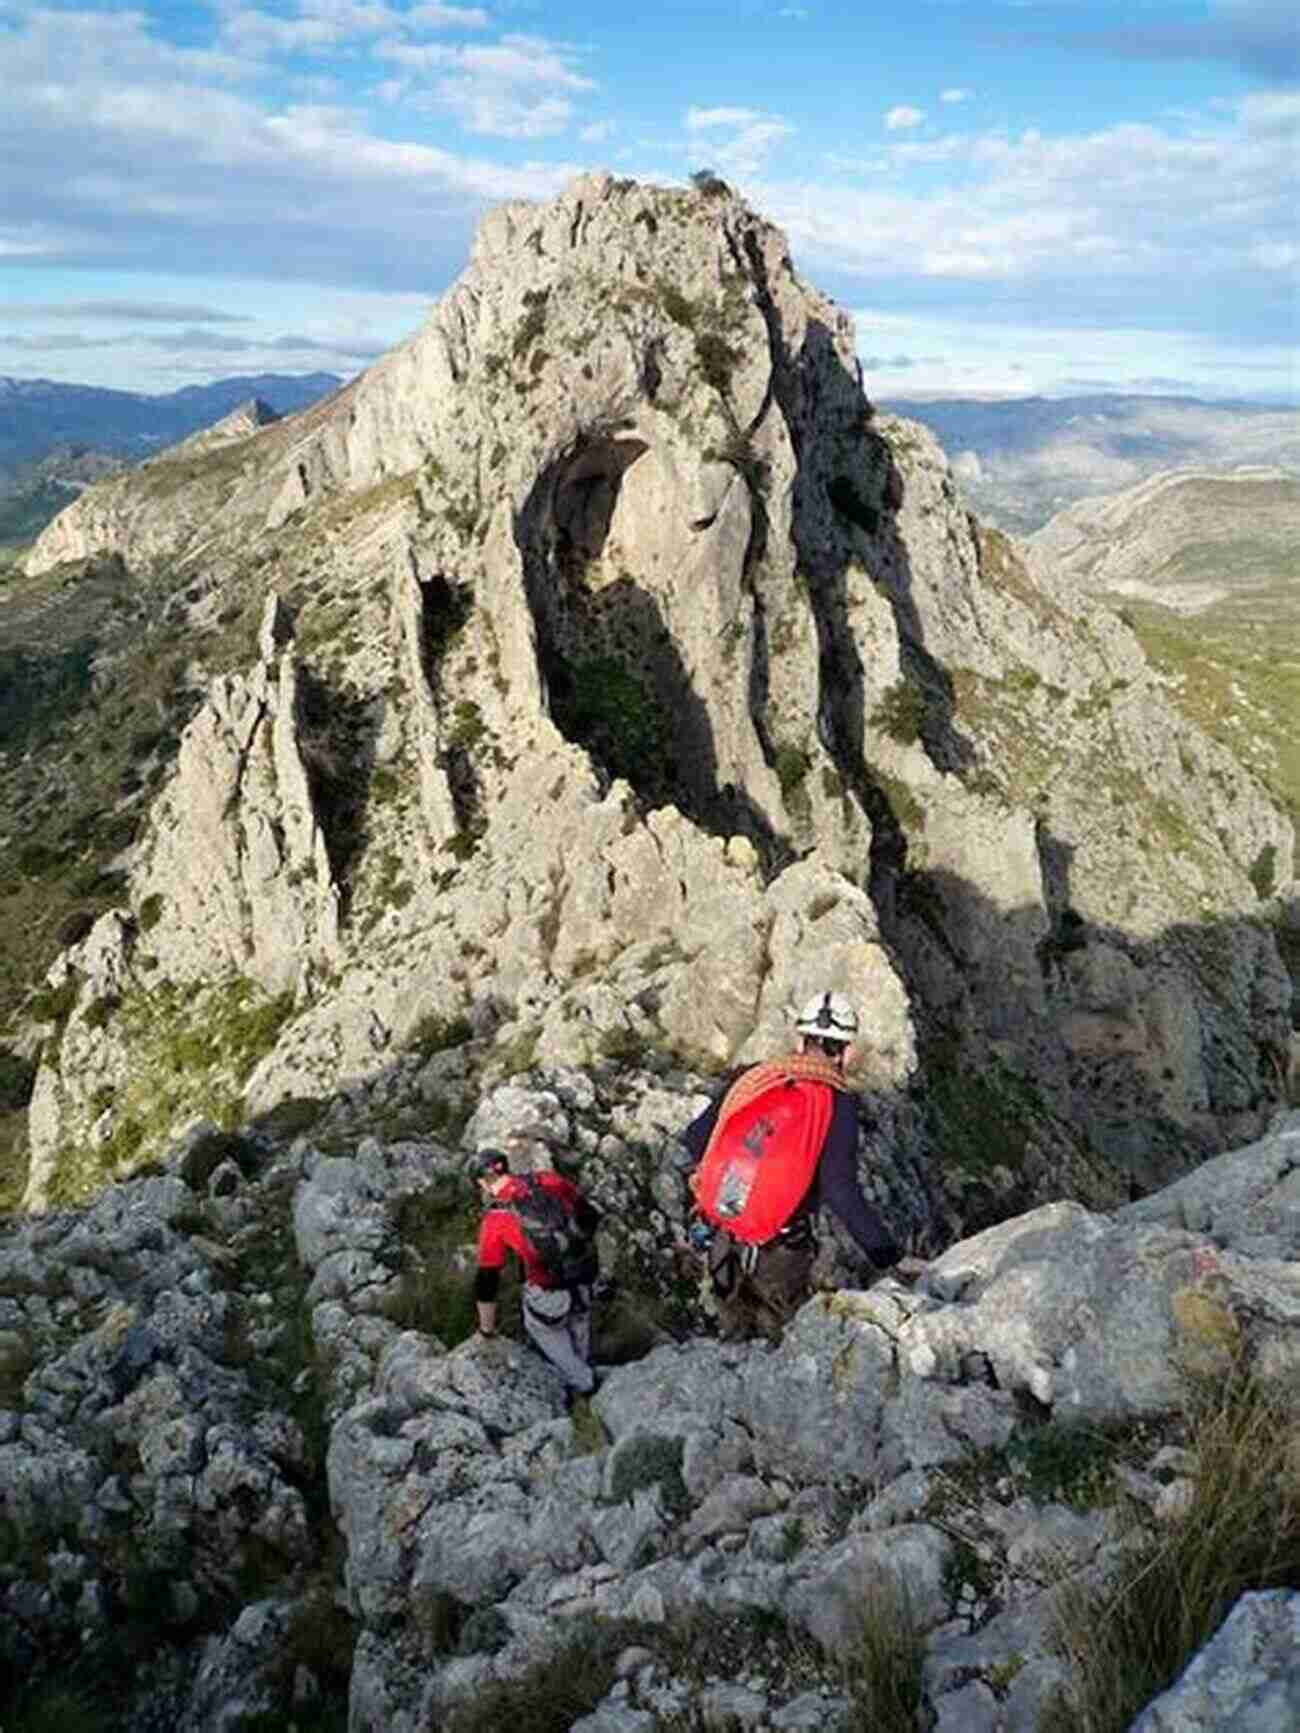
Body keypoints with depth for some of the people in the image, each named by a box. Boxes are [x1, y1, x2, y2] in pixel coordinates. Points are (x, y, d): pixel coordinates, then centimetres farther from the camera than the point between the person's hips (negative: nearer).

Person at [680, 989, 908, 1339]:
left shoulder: (754, 1076, -1)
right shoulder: (837, 1103, -15)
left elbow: (695, 1137, 5)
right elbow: (840, 1191, -23)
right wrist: (890, 1257, -18)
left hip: (724, 1240, 4)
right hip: (780, 1253, -4)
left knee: (736, 1334, 25)